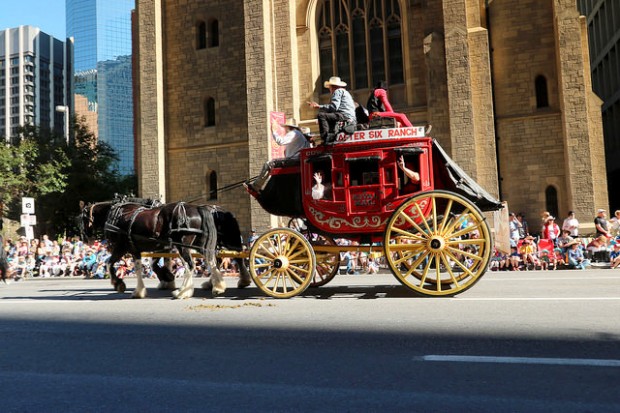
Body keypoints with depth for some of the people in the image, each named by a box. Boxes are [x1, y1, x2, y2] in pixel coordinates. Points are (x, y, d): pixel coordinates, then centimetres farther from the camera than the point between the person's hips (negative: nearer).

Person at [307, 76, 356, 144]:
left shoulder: (338, 91, 1)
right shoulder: (345, 92, 33)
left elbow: (334, 107, -13)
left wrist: (319, 106, -10)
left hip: (345, 116, -11)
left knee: (321, 115, -16)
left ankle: (326, 139, -26)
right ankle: (332, 137, 17)